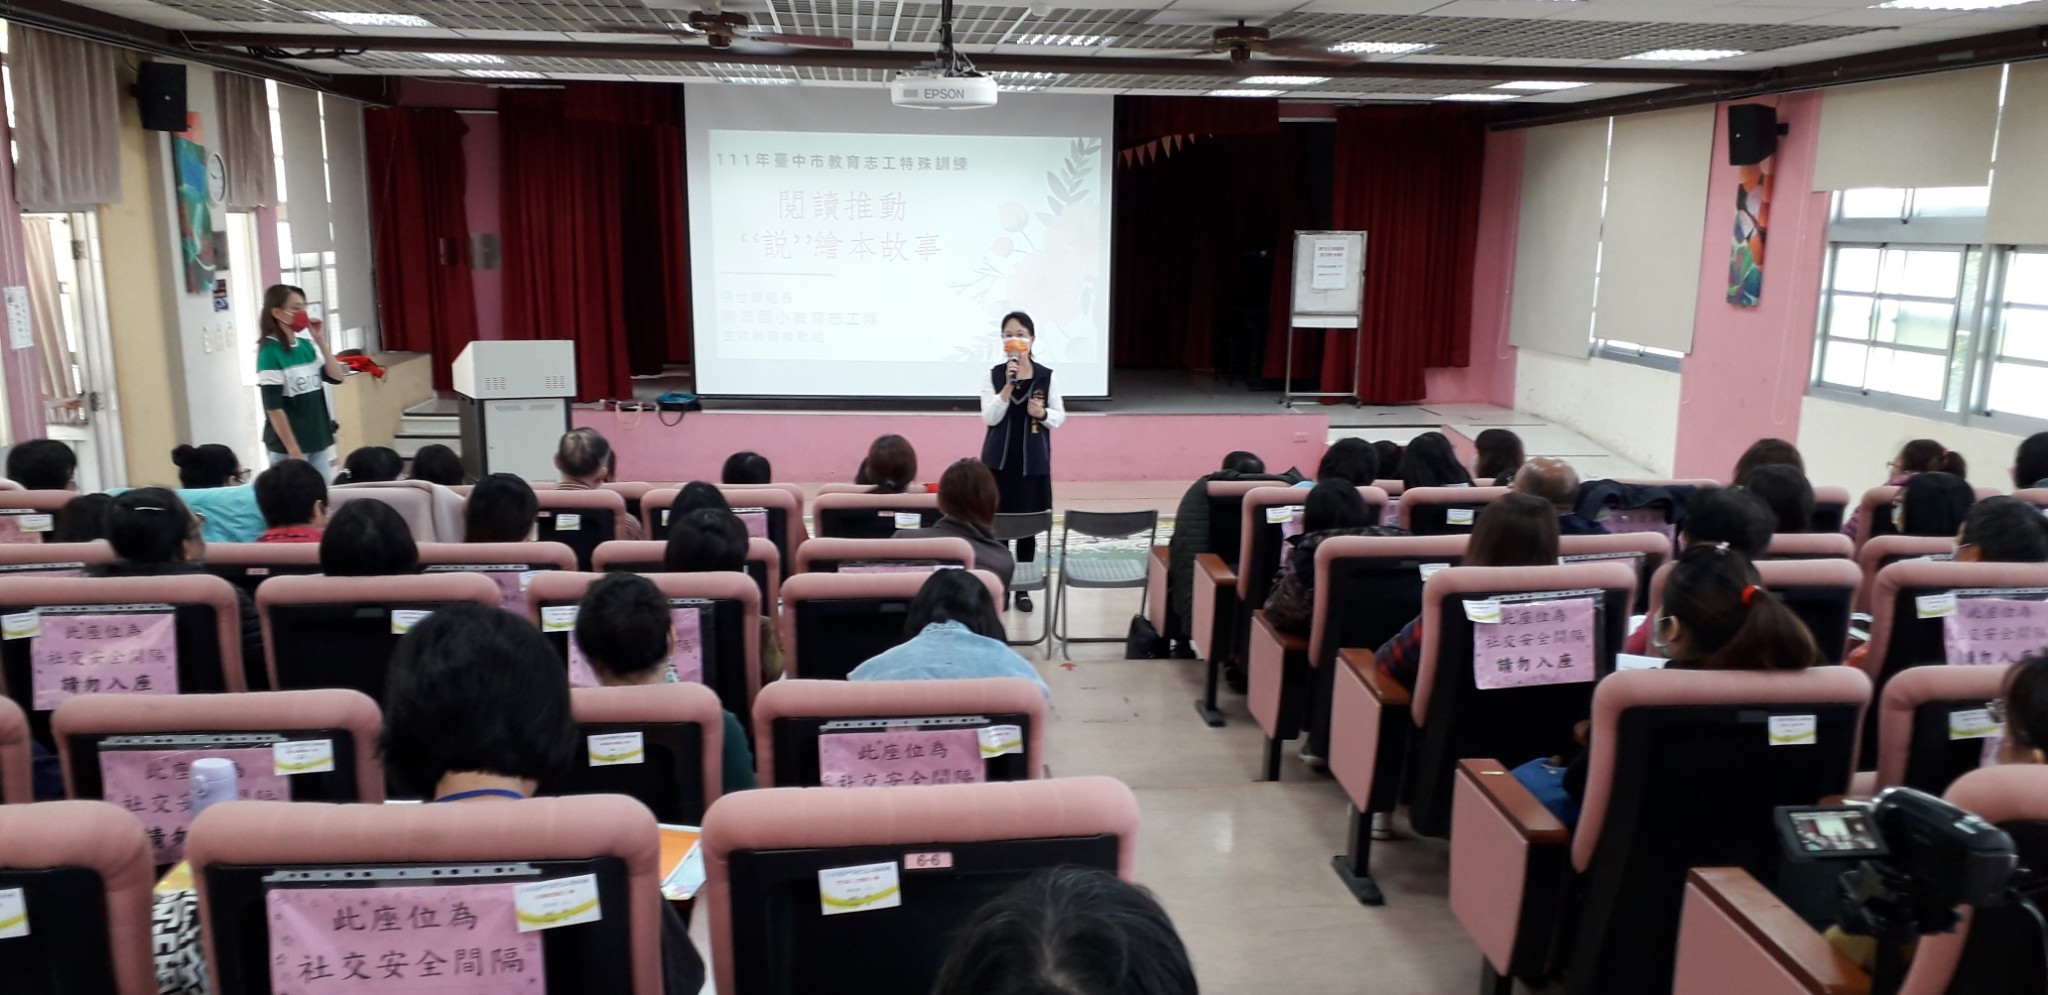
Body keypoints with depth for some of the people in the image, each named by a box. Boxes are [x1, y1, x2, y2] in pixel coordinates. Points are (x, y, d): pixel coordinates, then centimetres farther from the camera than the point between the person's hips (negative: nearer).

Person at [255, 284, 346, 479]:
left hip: (318, 441, 6)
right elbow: (273, 406, -15)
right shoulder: (270, 351, -12)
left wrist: (321, 341, -2)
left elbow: (336, 377, 6)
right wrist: (293, 449, -17)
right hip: (288, 446, -6)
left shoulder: (306, 345, 6)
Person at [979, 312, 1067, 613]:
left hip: (1033, 461, 0)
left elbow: (1060, 417, 5)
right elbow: (990, 418, -11)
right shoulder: (993, 375, -2)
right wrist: (1008, 385, -20)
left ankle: (1023, 588, 17)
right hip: (999, 459, 0)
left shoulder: (1046, 376, -1)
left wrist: (1043, 413, -16)